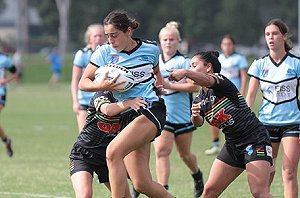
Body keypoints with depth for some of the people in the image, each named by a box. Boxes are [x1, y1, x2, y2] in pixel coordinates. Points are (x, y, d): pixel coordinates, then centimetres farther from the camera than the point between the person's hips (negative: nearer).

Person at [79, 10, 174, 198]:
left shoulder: (150, 49, 5)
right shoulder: (104, 52, 4)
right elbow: (83, 83, 4)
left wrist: (159, 81, 10)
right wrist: (101, 86, -14)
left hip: (151, 110, -3)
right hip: (126, 116, 3)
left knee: (113, 151, -29)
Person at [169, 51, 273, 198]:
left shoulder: (221, 81, -12)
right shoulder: (200, 100, 10)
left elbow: (208, 81, -35)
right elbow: (198, 123, -6)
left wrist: (185, 72, -53)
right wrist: (195, 115, -29)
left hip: (255, 140, -8)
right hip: (233, 145, 8)